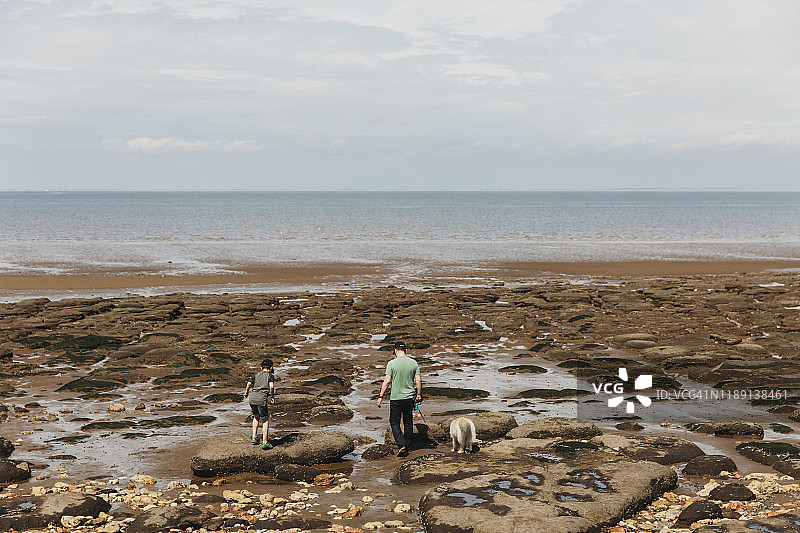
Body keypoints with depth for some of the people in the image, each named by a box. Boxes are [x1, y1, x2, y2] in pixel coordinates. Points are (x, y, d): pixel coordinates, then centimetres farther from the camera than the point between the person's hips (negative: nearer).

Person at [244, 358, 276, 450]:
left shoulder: (256, 375, 18)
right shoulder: (270, 375, 9)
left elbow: (249, 384, 4)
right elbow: (271, 386, -10)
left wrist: (246, 393, 22)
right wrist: (272, 396, 5)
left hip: (252, 398, 5)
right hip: (262, 398, -4)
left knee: (256, 416, 29)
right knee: (265, 420, 7)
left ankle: (254, 438, 28)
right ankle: (264, 442, 1)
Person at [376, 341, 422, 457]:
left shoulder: (392, 363, -9)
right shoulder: (413, 363, 1)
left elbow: (387, 381, -12)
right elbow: (418, 380, 0)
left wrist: (381, 396, -6)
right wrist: (419, 395, 11)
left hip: (396, 398, -3)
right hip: (410, 397, 3)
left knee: (394, 422, 5)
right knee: (408, 422, 16)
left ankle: (401, 445, -11)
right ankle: (407, 446, 23)